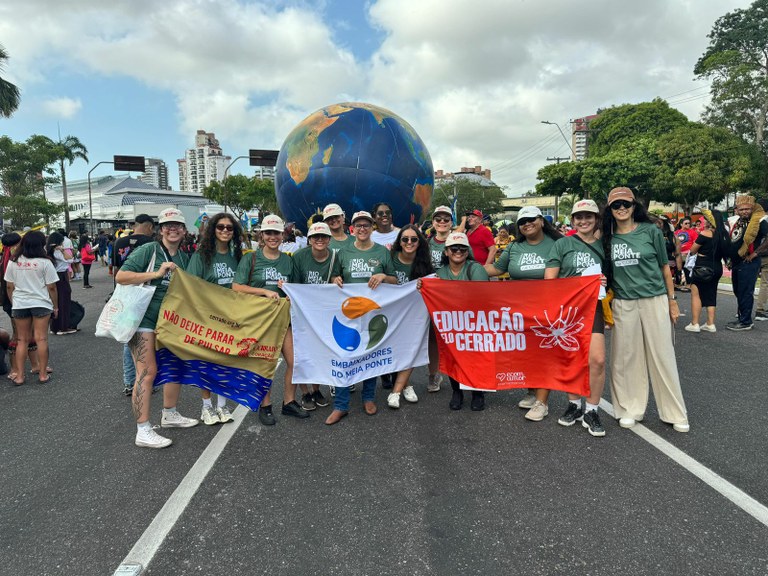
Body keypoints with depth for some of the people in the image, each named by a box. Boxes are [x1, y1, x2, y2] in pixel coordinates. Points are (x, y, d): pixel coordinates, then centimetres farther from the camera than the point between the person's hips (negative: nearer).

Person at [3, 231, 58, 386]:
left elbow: (9, 286, 8)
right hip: (41, 304, -3)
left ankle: (19, 376, 13)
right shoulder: (44, 262, -8)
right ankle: (43, 374, 7)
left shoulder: (13, 262, 3)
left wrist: (13, 303, 20)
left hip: (19, 304, 4)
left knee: (22, 340, 11)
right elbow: (51, 287, -7)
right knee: (41, 339, 2)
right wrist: (55, 306, 3)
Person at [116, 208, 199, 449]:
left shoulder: (184, 258, 11)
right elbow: (120, 276, -18)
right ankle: (143, 432, -4)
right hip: (143, 318, -7)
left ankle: (169, 415, 32)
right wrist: (156, 273, -23)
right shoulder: (148, 250, -9)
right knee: (148, 371, -11)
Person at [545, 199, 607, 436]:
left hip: (593, 307, 1)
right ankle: (574, 405, 27)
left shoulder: (603, 245, 9)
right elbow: (549, 279, -4)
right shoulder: (562, 244, 1)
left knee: (598, 360, -12)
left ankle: (591, 411, 6)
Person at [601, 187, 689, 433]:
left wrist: (672, 300, 4)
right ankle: (630, 409, 21)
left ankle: (675, 413, 17)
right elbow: (604, 271, 13)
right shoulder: (608, 238, 4)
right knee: (627, 357, 7)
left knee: (662, 356, 4)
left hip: (655, 300, -1)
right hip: (623, 304, 2)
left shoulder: (650, 231, 0)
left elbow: (664, 267, 4)